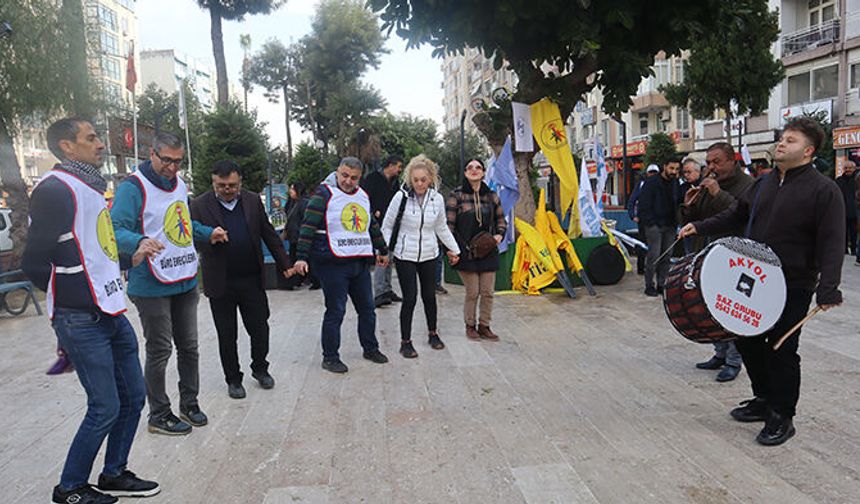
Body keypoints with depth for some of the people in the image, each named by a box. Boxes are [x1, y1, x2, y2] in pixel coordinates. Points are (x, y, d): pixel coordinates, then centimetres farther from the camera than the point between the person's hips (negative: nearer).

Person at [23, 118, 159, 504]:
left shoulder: (92, 189, 16)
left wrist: (131, 258, 11)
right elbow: (35, 263, -16)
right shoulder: (55, 190, -14)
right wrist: (75, 300, -5)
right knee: (105, 408, -1)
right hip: (82, 322, -9)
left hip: (112, 315, 9)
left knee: (133, 396, 14)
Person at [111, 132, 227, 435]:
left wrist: (208, 233, 12)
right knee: (159, 351, 4)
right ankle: (159, 415, 20)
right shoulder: (133, 187, -14)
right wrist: (140, 241, -41)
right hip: (152, 287, -7)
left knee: (189, 346, 16)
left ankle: (189, 402, 32)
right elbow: (116, 229, -22)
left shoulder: (179, 184, 11)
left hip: (186, 282, 7)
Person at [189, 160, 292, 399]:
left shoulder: (253, 201, 3)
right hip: (221, 283, -2)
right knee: (227, 335, 10)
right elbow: (195, 241, -5)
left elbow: (269, 234, 8)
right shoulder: (199, 205, -5)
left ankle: (260, 368, 33)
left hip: (252, 280, 2)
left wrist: (285, 264, 8)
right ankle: (233, 379, 27)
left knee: (260, 328, 10)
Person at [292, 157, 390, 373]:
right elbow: (308, 226, -12)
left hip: (360, 263, 7)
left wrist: (382, 250, 31)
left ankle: (370, 348, 32)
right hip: (333, 264, -7)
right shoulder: (324, 193, -6)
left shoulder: (363, 196, 14)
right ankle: (330, 357, 11)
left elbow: (373, 226, 26)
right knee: (335, 311, -2)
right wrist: (302, 257, -18)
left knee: (367, 307, 14)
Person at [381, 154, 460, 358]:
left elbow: (442, 228, 15)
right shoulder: (401, 197, -11)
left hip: (429, 255, 4)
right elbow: (387, 226, -1)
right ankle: (405, 342, 9)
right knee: (410, 298, -5)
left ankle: (432, 333, 34)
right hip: (405, 255, -3)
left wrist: (454, 249, 18)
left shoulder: (437, 199, -1)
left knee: (429, 296, 13)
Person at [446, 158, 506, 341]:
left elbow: (500, 219, 20)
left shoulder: (491, 195, 8)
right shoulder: (456, 195, -4)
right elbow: (448, 225, -4)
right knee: (472, 293, 0)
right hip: (466, 252, -4)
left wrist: (499, 234, 1)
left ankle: (484, 326, 23)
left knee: (488, 292, 6)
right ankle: (470, 326, 20)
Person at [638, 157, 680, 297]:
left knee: (666, 256, 8)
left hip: (669, 226, 6)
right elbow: (644, 205, -8)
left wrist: (674, 222, 3)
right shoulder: (651, 183, -6)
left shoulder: (675, 184, 12)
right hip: (654, 225, -6)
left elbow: (677, 204, 15)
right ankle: (649, 286, 2)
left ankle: (662, 284, 17)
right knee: (654, 255, -7)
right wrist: (650, 222, -13)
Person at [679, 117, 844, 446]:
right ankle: (764, 400, 33)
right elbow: (737, 215, 21)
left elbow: (832, 243, -17)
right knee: (747, 340, 14)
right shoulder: (764, 184, 11)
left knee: (782, 350, 1)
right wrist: (700, 227, 9)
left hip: (793, 288, -7)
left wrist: (827, 289, -26)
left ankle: (782, 418, 18)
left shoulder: (823, 190, -11)